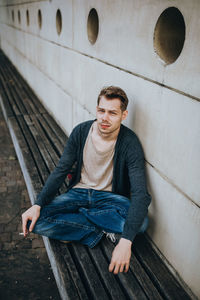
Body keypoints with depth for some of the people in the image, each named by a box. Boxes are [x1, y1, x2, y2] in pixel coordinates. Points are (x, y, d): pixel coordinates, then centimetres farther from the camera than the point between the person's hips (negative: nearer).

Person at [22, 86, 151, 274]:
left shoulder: (130, 143, -19)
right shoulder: (81, 132, -9)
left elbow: (140, 194, -27)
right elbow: (60, 171, -4)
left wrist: (126, 241, -39)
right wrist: (37, 205, -18)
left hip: (109, 196, -1)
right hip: (79, 193, 2)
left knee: (140, 222, -32)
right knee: (34, 220, -20)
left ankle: (74, 218, -12)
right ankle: (101, 230, -12)